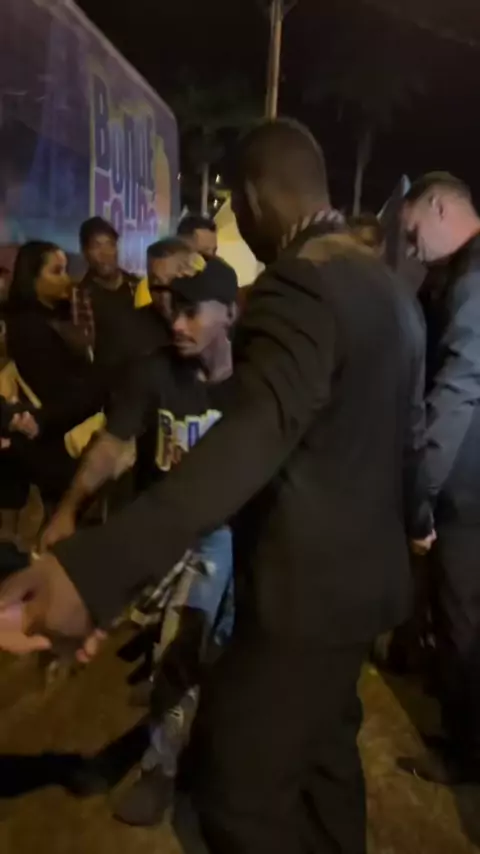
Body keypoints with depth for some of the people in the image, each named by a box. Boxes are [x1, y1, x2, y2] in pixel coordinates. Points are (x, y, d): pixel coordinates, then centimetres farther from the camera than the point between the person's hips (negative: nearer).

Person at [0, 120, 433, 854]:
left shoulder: (298, 282, -20)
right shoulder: (383, 283, 11)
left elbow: (254, 435, -37)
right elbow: (407, 426, 20)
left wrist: (95, 567, -46)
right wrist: (414, 514, 36)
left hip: (308, 585, -10)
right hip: (361, 570, 10)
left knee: (240, 788, 5)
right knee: (322, 748, 24)